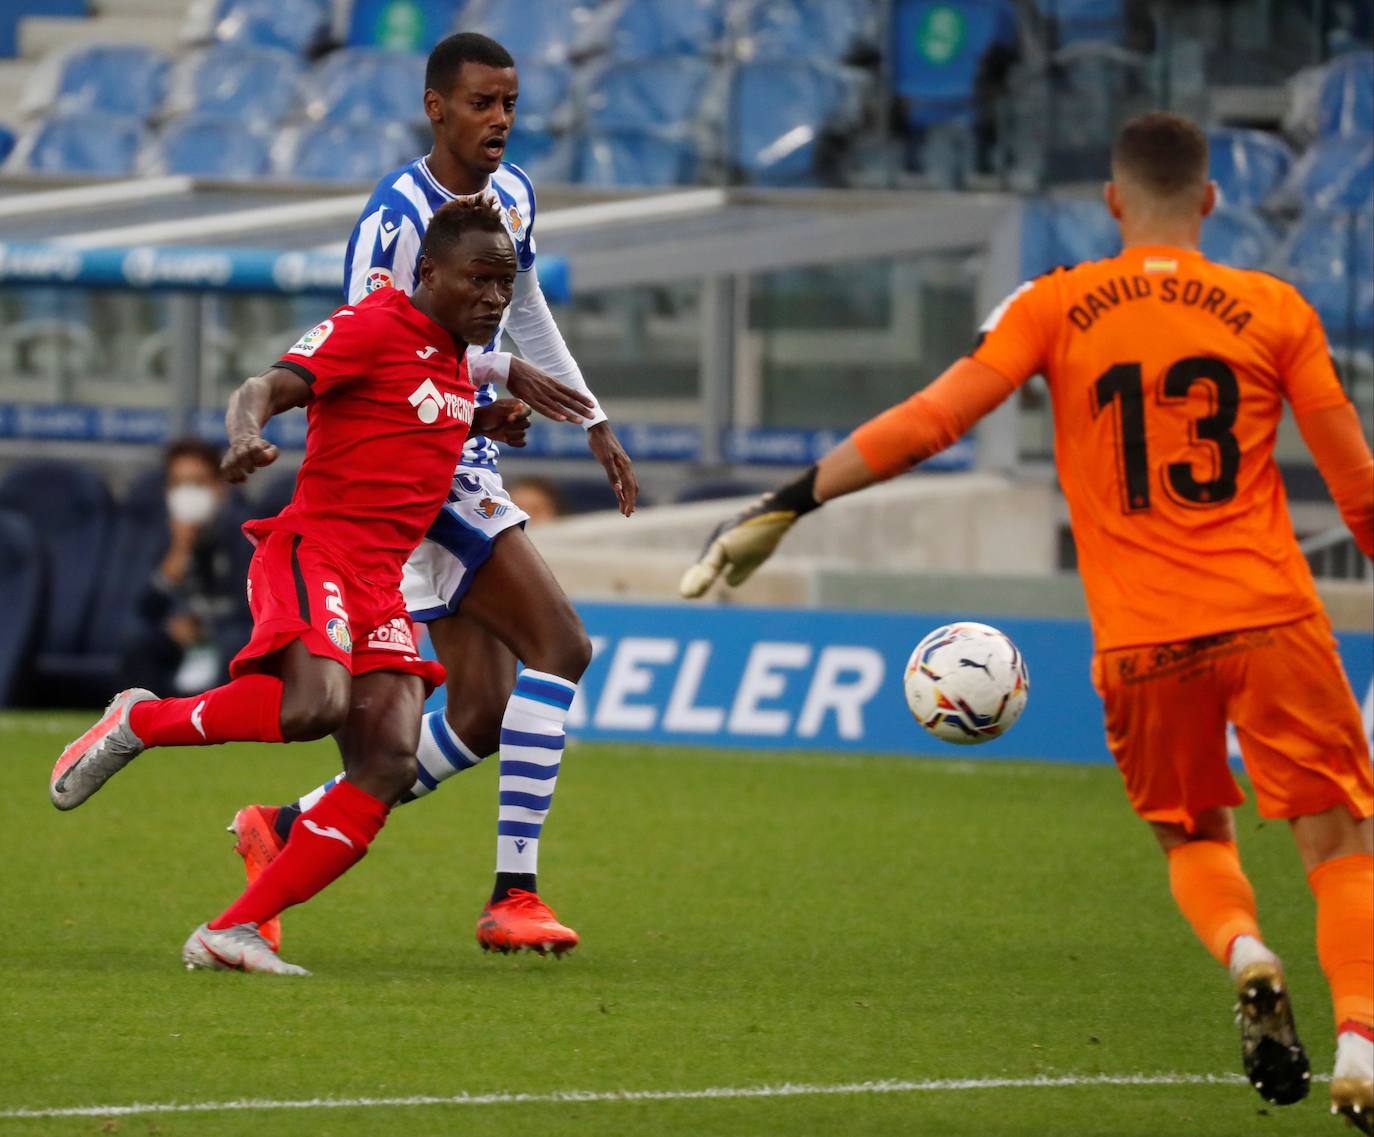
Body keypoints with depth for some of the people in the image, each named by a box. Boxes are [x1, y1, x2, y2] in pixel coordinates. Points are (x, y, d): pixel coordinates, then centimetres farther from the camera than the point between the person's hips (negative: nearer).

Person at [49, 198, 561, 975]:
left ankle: (233, 933, -10)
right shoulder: (374, 327, -5)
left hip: (382, 583, 8)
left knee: (390, 766, -10)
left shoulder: (455, 359, 20)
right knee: (315, 706, -33)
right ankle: (142, 722, -6)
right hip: (315, 551, -8)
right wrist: (247, 435, -39)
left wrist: (484, 422, 22)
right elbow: (267, 389, -16)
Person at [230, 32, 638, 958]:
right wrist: (498, 371, -27)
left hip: (465, 465, 9)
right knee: (561, 647, -18)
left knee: (482, 718, 4)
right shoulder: (399, 218, -17)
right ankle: (514, 896, -19)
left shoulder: (512, 197, 11)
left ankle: (287, 829, 14)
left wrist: (594, 424, 26)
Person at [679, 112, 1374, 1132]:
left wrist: (784, 507, 1)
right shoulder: (1275, 311, 4)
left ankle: (1244, 953, -8)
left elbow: (930, 421, -4)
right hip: (1272, 618, -1)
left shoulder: (1057, 307, 3)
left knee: (1195, 838, 22)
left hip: (1142, 641, 1)